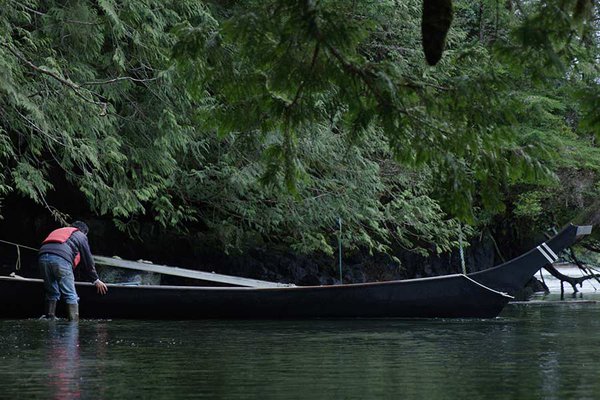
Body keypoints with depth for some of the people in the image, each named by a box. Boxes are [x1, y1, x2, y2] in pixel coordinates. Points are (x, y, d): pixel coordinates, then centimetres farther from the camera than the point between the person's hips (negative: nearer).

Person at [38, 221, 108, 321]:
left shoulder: (57, 231, 40)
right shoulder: (81, 236, 24)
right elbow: (88, 260, 24)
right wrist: (96, 280, 33)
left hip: (42, 257, 6)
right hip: (61, 259, -5)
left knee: (52, 294, 18)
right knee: (71, 296, -2)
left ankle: (50, 320, 12)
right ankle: (74, 322, -8)